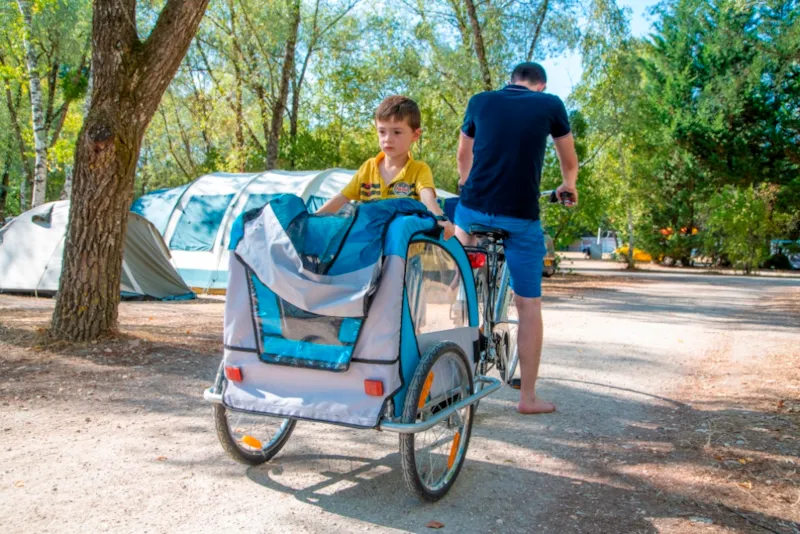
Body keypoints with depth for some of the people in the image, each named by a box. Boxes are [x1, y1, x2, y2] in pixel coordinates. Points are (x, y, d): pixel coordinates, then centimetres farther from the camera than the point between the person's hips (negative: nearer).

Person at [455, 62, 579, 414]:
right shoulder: (550, 104, 7)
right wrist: (568, 187, 40)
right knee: (529, 306, 9)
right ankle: (528, 397, 14)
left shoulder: (480, 101, 11)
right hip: (522, 218, -2)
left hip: (473, 210, 2)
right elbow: (570, 162, 18)